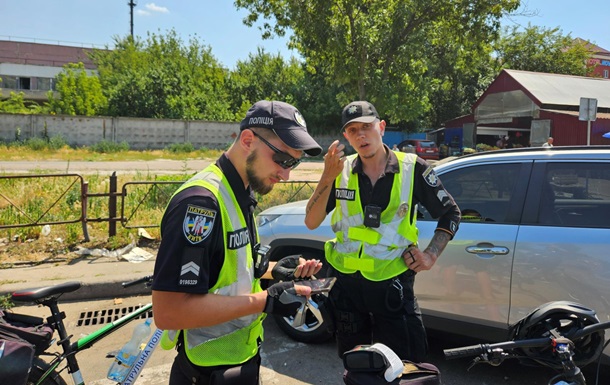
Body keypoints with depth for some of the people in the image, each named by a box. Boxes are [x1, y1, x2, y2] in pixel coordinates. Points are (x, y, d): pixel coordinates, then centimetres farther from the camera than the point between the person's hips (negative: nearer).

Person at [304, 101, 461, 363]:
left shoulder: (412, 169, -7)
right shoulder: (341, 170, -1)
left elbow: (451, 214, 5)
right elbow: (311, 222, -8)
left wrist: (431, 255, -7)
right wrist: (328, 177, -20)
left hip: (391, 284, -2)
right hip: (345, 282, 3)